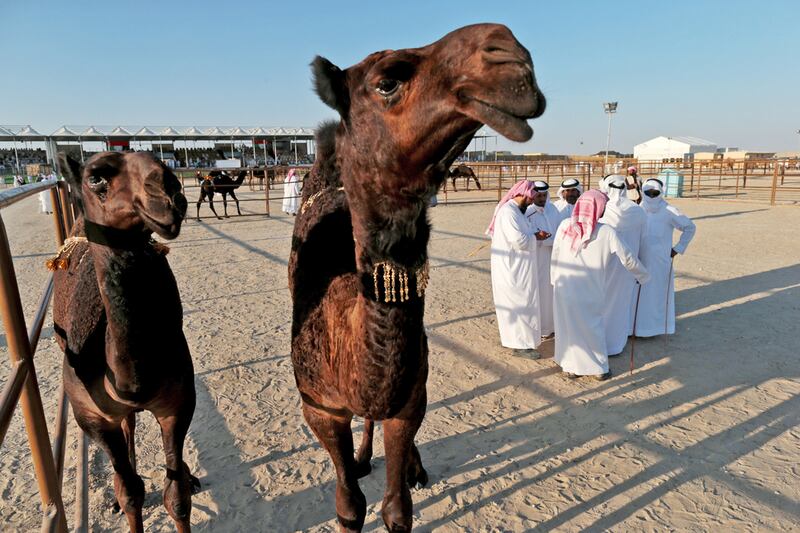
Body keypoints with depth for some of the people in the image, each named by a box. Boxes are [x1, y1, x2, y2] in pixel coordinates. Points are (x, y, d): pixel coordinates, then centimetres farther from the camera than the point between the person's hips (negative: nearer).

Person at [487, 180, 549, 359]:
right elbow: (519, 240, -27)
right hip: (512, 267, -10)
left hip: (516, 267, 10)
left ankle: (514, 337, 32)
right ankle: (519, 344, 8)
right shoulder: (508, 212, -22)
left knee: (518, 303, 19)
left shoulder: (514, 210, 11)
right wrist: (535, 236, -9)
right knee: (519, 304, -2)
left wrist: (533, 235, 2)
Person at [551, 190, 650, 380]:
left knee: (568, 325, 15)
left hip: (565, 288, 1)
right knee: (593, 326, 16)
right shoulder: (607, 233, -12)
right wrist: (643, 276, 14)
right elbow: (627, 259, -3)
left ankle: (570, 367, 25)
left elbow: (555, 255, 0)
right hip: (590, 291, -1)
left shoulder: (565, 226, -7)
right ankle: (599, 368, 28)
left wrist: (555, 279, 14)